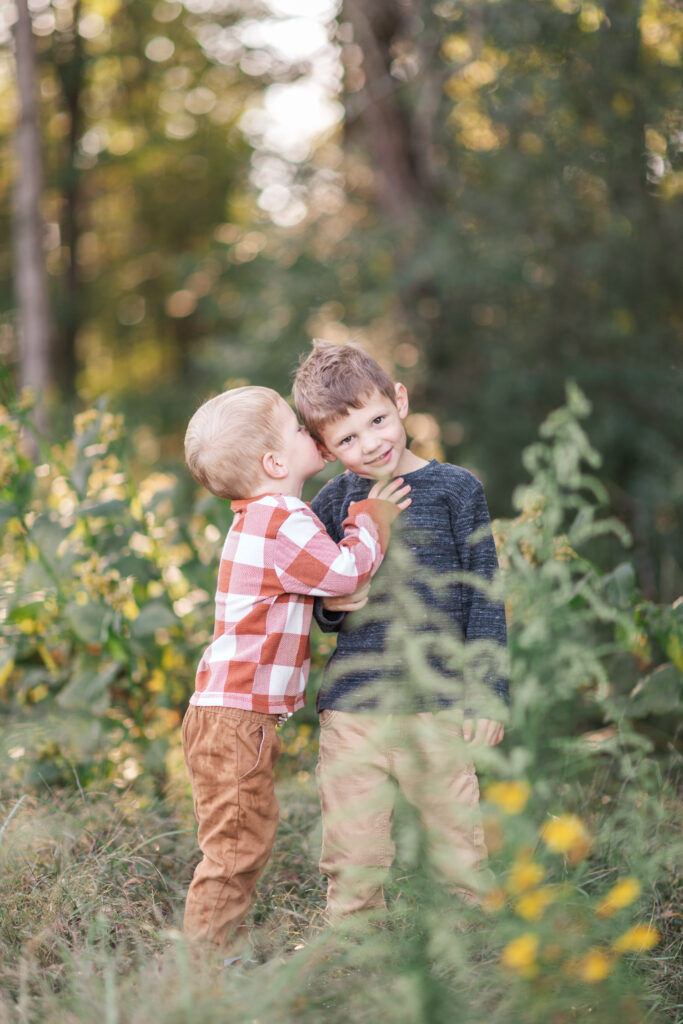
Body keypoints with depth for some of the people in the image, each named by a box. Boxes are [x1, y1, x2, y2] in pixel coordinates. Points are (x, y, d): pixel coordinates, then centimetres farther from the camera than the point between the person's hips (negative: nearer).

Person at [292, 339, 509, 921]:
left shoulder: (454, 489, -1)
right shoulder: (332, 504, 7)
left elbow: (484, 596, 2)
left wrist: (487, 696, -1)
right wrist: (332, 608, -4)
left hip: (436, 706, -2)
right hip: (350, 709, 2)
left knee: (459, 851, 4)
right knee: (353, 863, 5)